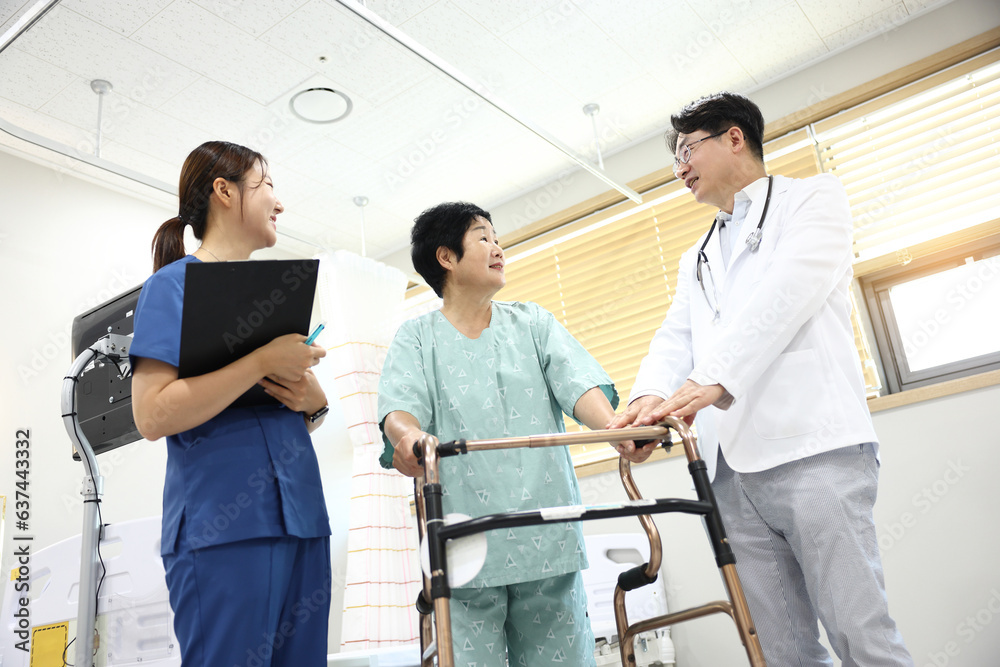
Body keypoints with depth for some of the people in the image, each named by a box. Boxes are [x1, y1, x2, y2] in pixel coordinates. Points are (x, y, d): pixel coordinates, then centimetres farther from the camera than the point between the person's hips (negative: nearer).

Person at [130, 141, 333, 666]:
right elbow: (153, 416, -14)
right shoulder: (176, 282, -1)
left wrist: (313, 400, 0)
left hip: (301, 518, 7)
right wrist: (263, 362, -18)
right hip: (225, 526, -7)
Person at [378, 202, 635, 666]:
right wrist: (409, 435, -33)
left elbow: (577, 381, 0)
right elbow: (400, 403, -8)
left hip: (548, 537, 2)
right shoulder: (417, 338, 10)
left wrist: (614, 424, -22)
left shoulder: (533, 323, 16)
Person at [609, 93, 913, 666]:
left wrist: (712, 379, -23)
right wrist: (652, 396, -10)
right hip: (733, 467, 6)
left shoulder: (815, 196, 10)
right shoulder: (697, 259, 29)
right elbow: (676, 338, 13)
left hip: (812, 447, -6)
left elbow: (788, 294, -9)